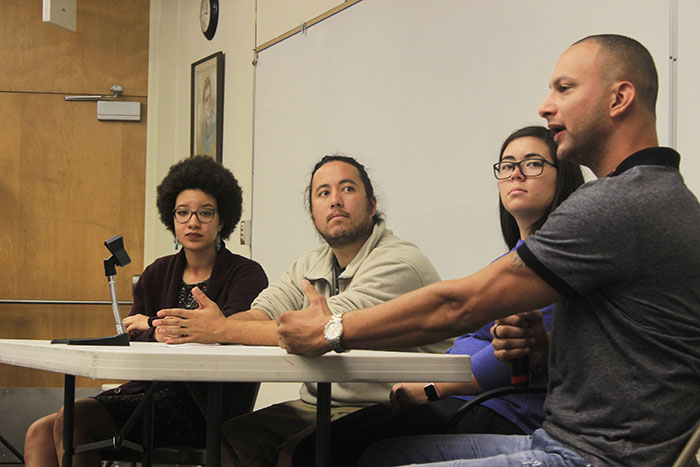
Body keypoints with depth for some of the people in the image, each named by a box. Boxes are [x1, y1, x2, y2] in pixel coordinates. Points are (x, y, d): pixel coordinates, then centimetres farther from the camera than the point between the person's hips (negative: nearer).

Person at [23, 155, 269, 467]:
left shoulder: (246, 275, 0)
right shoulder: (156, 275, 17)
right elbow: (129, 343, 10)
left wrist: (153, 326, -6)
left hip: (207, 408, -7)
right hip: (152, 391, 7)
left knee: (75, 417, -24)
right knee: (40, 433, -12)